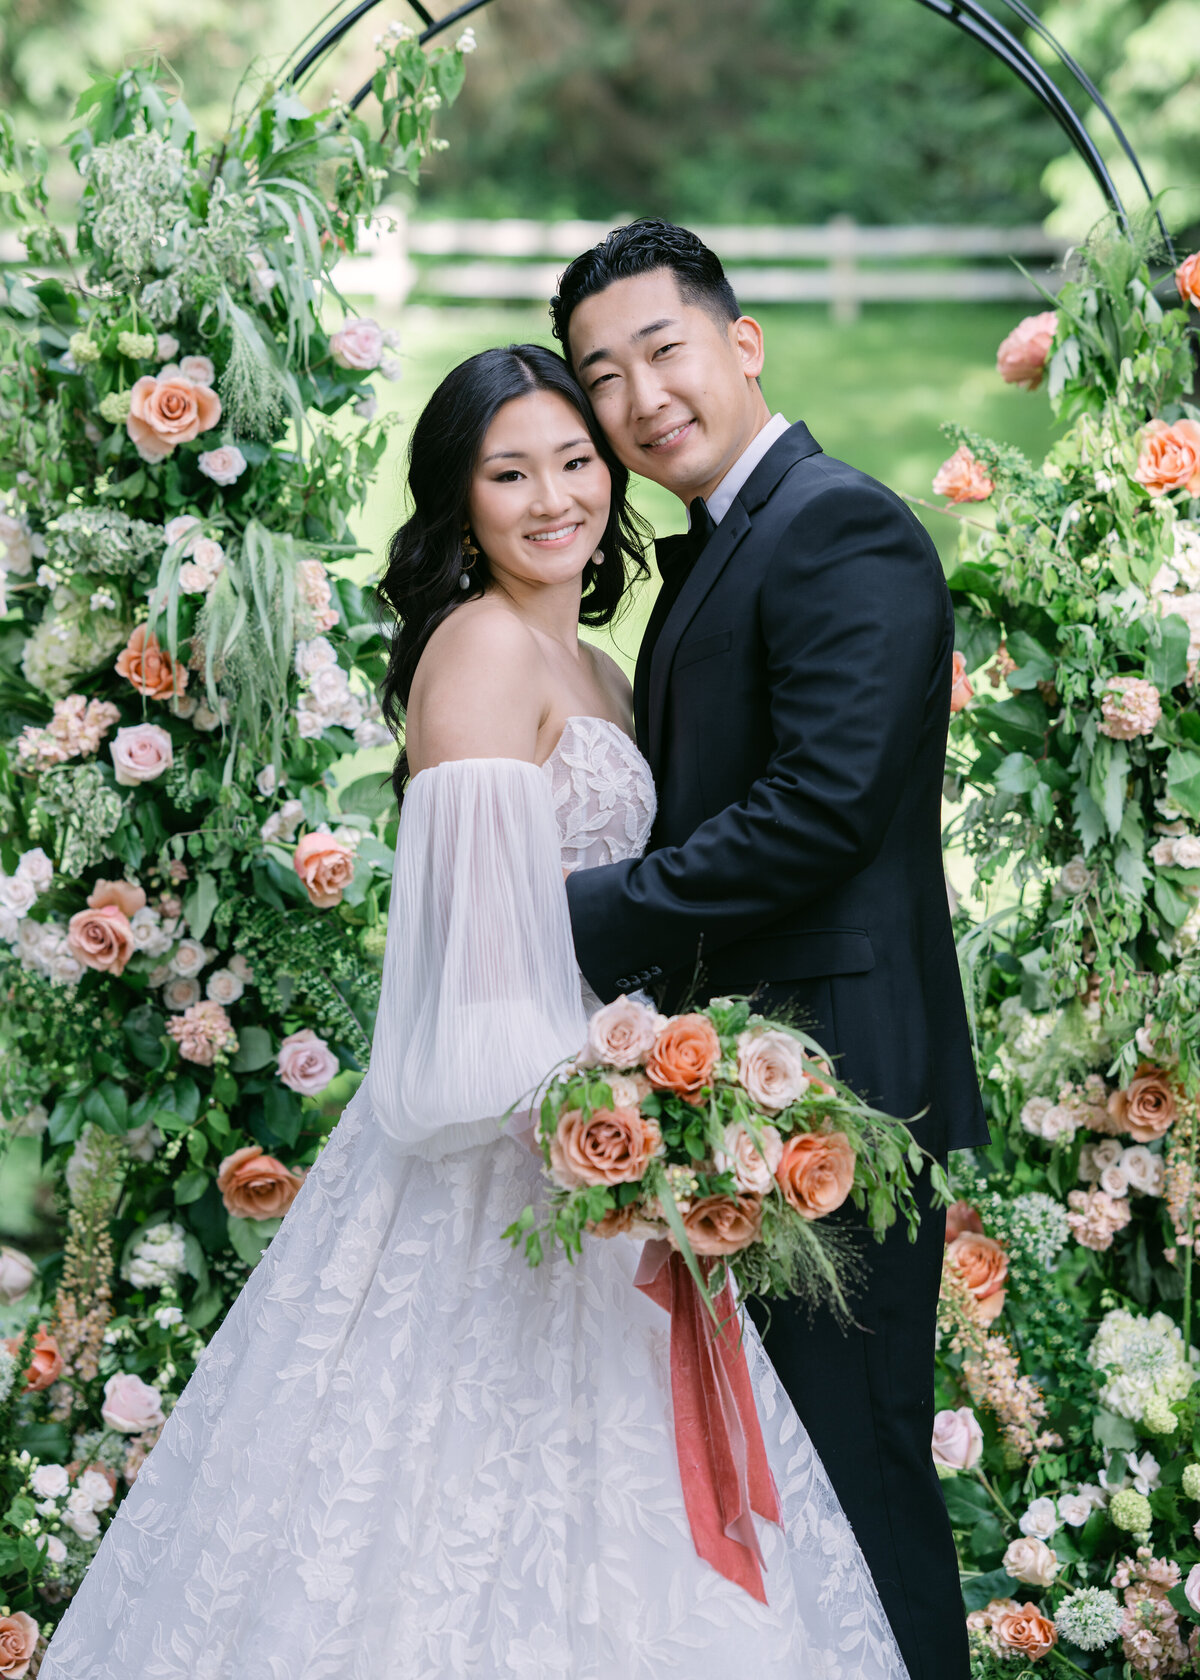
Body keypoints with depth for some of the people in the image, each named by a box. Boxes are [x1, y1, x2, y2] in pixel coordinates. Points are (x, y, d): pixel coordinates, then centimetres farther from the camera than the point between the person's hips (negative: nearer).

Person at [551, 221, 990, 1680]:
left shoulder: (843, 531, -14)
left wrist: (594, 918, -19)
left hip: (834, 1078, -10)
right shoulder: (710, 553, 18)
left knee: (850, 1463, -3)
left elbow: (825, 800, -24)